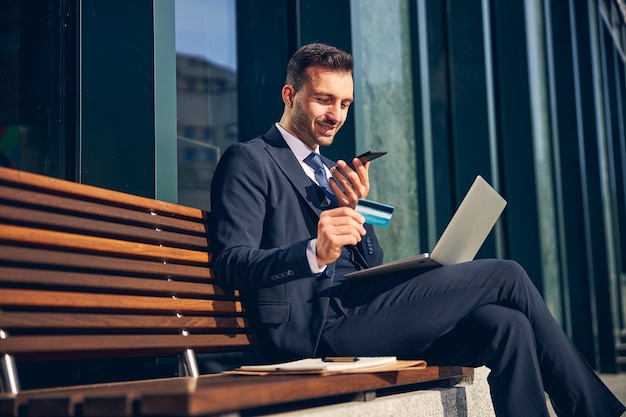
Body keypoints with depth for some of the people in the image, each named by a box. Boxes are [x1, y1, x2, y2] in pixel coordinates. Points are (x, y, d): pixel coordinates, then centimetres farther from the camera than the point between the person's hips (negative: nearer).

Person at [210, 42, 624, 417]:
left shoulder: (332, 173, 23)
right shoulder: (248, 161, 0)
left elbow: (372, 268, 16)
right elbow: (231, 262, -13)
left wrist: (352, 208, -4)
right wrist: (314, 254, -30)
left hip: (349, 319, 7)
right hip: (311, 327, -7)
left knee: (506, 326, -15)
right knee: (506, 276, -11)